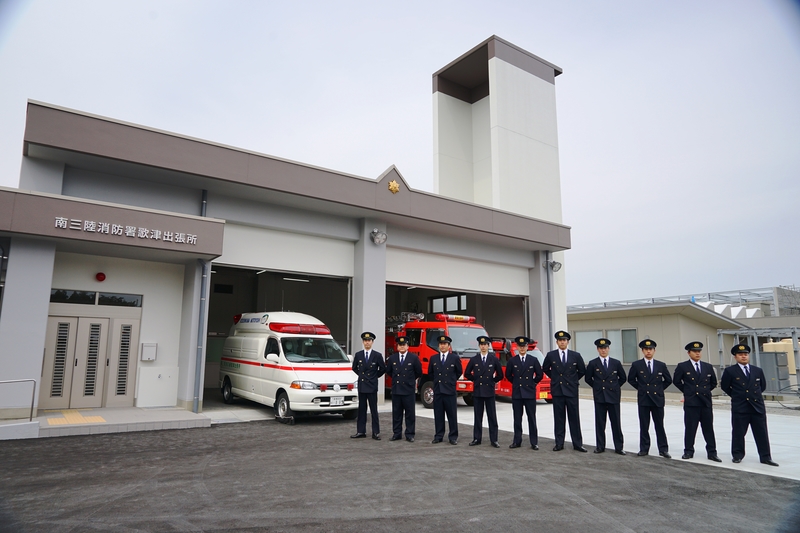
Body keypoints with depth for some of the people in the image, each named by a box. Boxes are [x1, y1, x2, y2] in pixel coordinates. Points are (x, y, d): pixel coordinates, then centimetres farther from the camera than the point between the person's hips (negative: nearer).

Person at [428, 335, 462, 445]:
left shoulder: (455, 358, -1)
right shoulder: (433, 358, 7)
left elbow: (459, 372, 11)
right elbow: (430, 373, 19)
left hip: (450, 390, -2)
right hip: (437, 390, 3)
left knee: (452, 415, 1)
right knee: (438, 415, 7)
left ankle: (453, 436, 9)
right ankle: (439, 436, 15)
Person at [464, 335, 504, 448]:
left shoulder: (494, 359, 1)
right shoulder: (474, 360, 3)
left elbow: (500, 375, 9)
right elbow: (467, 373, 12)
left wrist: (492, 381, 6)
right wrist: (475, 380, 7)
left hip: (489, 391, -1)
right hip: (477, 391, 1)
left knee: (492, 417, 1)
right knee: (478, 416, 7)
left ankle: (493, 440, 7)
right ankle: (477, 439, 13)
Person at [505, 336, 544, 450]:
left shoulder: (533, 360, 1)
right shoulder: (512, 361, 2)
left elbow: (540, 375, 8)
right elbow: (508, 375, 13)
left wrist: (532, 383, 8)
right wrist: (516, 383, 10)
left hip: (530, 393, -1)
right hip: (516, 393, 1)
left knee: (532, 419, 2)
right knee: (517, 419, 6)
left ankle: (534, 442, 8)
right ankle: (517, 441, 13)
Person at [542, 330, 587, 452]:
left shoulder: (576, 355, 1)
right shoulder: (551, 355, 1)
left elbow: (582, 370, 13)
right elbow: (545, 369, 15)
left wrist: (574, 379, 11)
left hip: (571, 390, 0)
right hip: (557, 390, 0)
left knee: (574, 418, 3)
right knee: (559, 418, 5)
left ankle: (577, 443, 10)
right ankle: (559, 443, 12)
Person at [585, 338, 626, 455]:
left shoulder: (616, 363, 4)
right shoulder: (593, 363, 1)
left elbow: (623, 378, 14)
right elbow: (588, 378, 9)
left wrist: (615, 387, 8)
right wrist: (597, 387, 4)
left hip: (613, 396, 1)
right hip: (599, 397, 0)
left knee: (616, 422, 3)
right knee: (600, 423, 4)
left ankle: (618, 447, 11)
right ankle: (600, 446, 12)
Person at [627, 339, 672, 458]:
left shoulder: (661, 365, 4)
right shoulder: (636, 365, 0)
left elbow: (668, 380, 15)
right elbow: (631, 379, 10)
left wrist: (659, 389, 8)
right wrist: (641, 388, 4)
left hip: (658, 398, 1)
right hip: (643, 399, -1)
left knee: (660, 425, 6)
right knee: (644, 426, 5)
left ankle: (663, 449, 14)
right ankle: (644, 448, 12)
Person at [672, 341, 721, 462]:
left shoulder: (708, 367, 9)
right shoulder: (682, 366, -2)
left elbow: (713, 383, 20)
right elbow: (676, 381, 5)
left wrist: (705, 391, 11)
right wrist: (687, 391, 6)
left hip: (706, 401, 3)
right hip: (691, 402, -3)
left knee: (709, 428, 6)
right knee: (690, 428, 2)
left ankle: (712, 453, 13)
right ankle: (688, 451, 11)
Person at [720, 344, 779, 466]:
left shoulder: (758, 371, 8)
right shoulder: (730, 371, -3)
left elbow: (763, 386, 20)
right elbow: (725, 386, 5)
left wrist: (754, 395, 15)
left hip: (758, 406, 3)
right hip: (739, 407, -3)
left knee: (762, 433, 6)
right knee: (738, 433, 3)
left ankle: (765, 457, 15)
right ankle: (737, 455, 14)